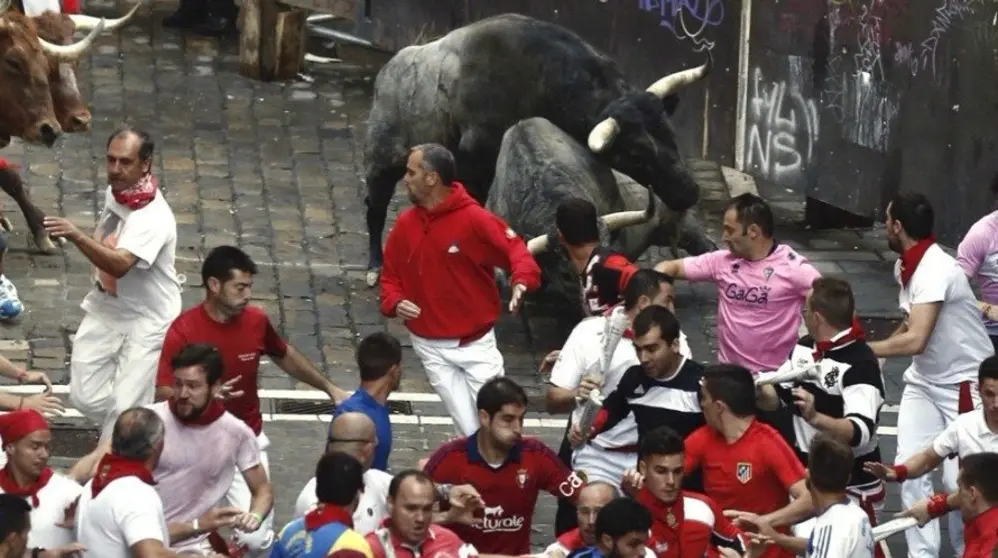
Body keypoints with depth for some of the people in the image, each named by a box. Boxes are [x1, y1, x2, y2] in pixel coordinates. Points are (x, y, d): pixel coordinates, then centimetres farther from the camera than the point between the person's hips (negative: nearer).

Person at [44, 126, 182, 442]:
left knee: (124, 410, -8)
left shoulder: (154, 218, -28)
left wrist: (77, 237, -55)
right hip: (104, 309, 7)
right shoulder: (114, 191, -2)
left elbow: (119, 265, -43)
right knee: (86, 398, 5)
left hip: (146, 320, -7)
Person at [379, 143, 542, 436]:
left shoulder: (474, 219, -15)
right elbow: (391, 274, 9)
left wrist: (522, 281, -37)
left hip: (475, 343, -3)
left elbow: (515, 249, -16)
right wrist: (395, 302, -12)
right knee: (470, 430, 5)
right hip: (430, 346, 4)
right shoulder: (405, 224, 0)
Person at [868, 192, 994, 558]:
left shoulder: (936, 270, -27)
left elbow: (916, 340, -34)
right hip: (924, 380, 8)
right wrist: (882, 355, -1)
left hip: (964, 382, -8)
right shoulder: (905, 266, 0)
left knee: (959, 478, -7)